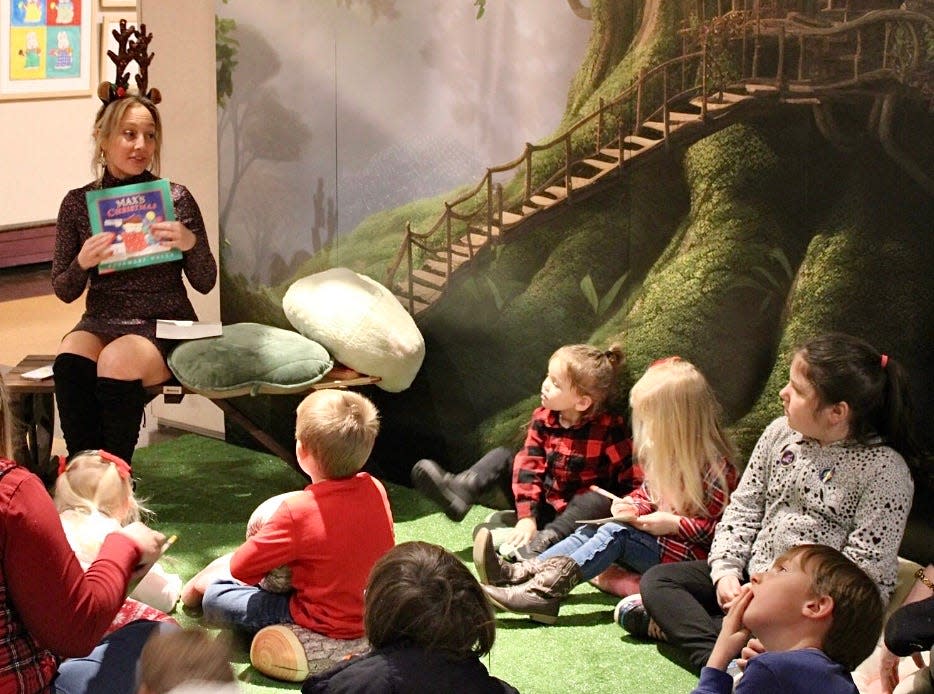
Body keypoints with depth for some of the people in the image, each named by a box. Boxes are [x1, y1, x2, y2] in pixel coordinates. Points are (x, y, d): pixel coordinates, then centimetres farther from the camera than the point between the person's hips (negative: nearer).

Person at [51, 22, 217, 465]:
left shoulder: (175, 198, -1)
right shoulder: (78, 203, 3)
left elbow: (206, 283, 1)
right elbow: (63, 292, 8)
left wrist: (189, 243, -19)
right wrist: (82, 263, -14)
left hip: (165, 325, -2)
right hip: (101, 322, 2)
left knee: (117, 361, -33)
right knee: (70, 361, -30)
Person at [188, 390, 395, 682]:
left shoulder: (298, 511, -28)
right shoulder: (375, 490, -10)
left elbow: (241, 568, -17)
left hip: (326, 622, -7)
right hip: (373, 613, 7)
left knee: (215, 599, 2)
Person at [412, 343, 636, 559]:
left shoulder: (609, 429, -16)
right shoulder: (542, 419, -4)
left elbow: (632, 480, -14)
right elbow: (528, 467, -13)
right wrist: (526, 517, -23)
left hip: (579, 512, -5)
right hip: (542, 506, 5)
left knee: (600, 501, -35)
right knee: (502, 457, -1)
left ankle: (540, 544, -51)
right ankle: (458, 491, -29)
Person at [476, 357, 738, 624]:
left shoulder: (716, 468, -15)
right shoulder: (662, 453, 10)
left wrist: (674, 523, -20)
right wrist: (633, 507, -3)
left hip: (688, 556, -8)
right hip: (654, 536, 8)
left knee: (617, 533, -27)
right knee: (591, 530, -12)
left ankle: (545, 591, -41)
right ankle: (522, 573, -30)